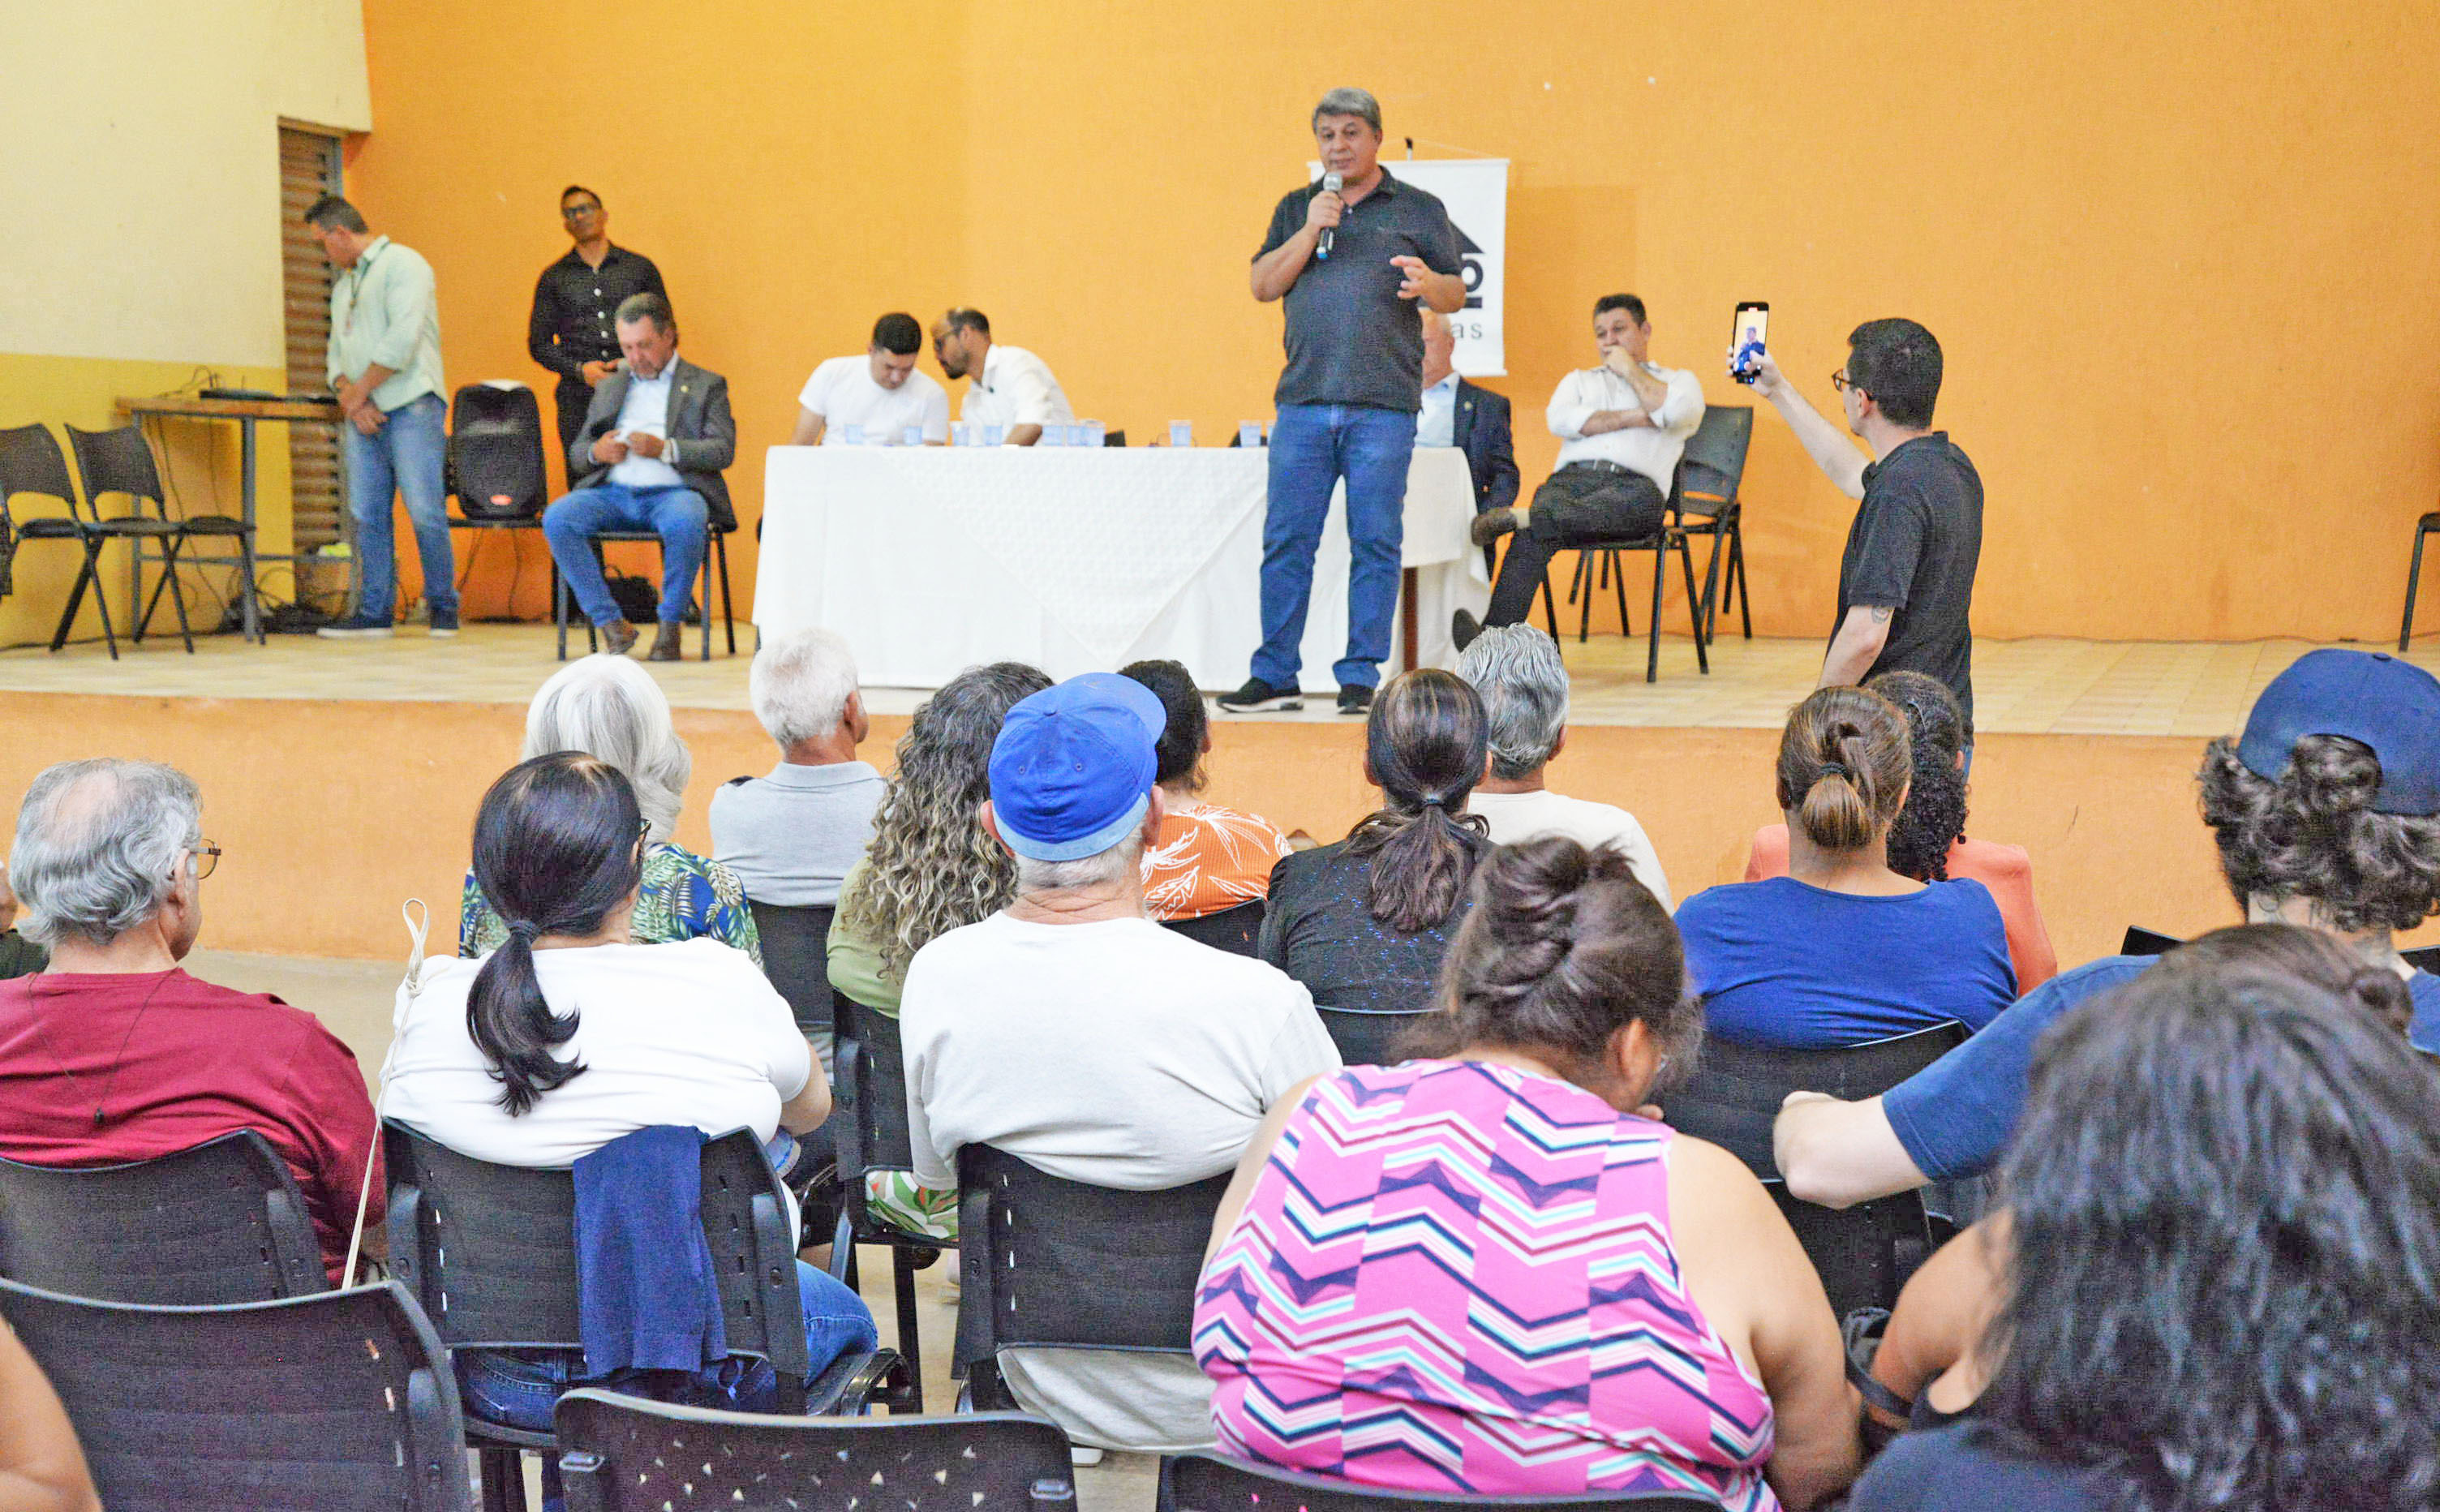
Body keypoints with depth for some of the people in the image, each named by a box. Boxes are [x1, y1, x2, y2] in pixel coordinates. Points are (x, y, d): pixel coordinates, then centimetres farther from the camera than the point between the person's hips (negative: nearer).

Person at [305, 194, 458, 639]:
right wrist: (347, 394, 0)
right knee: (367, 515, 3)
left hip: (410, 406, -8)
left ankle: (443, 607, 1)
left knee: (425, 511, -10)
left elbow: (402, 339, -14)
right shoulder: (344, 284, 24)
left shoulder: (402, 264, -2)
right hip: (363, 414, 8)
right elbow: (337, 351, 21)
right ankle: (374, 611, 6)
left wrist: (360, 391, -9)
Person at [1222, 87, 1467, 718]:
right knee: (1286, 539, 1)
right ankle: (1274, 675, 8)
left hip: (1383, 404, -2)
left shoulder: (1419, 210, 10)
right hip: (1304, 399, 2)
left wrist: (1428, 283, -15)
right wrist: (1311, 230, -4)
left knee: (1376, 542, -2)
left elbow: (1457, 294, 8)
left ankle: (1361, 677, 5)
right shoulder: (1296, 209, 17)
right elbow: (1263, 285, 8)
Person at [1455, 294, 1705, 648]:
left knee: (1642, 500, -41)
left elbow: (1674, 412, -2)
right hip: (1572, 477, 2)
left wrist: (1630, 369, 12)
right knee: (1533, 536, -33)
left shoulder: (1679, 380, 25)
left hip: (1634, 482, -2)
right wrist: (1637, 417, 3)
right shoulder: (1579, 380, 34)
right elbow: (1561, 420, 9)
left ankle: (1516, 517, -50)